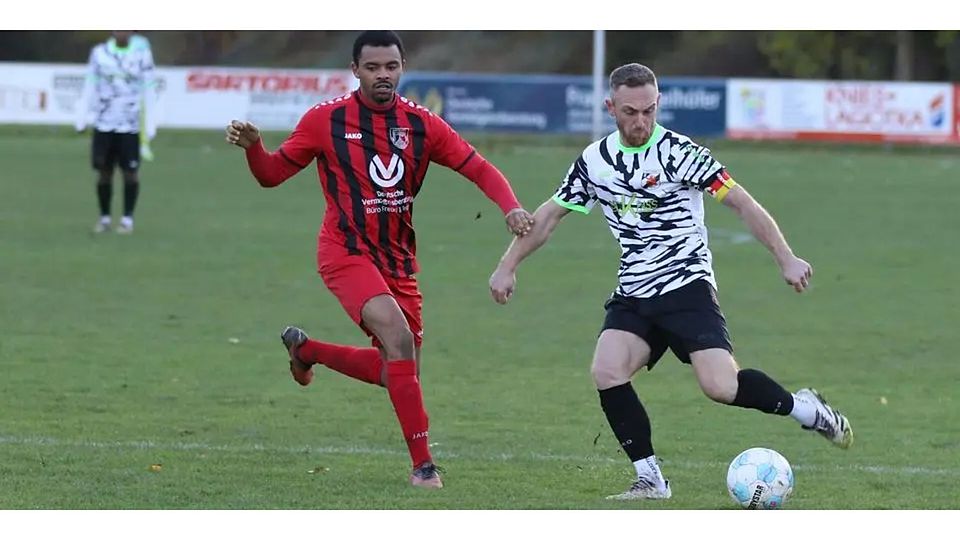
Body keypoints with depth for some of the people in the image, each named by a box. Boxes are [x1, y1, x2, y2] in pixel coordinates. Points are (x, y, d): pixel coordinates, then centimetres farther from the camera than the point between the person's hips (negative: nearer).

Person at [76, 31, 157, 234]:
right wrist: (82, 119, 3)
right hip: (104, 123, 2)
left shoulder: (142, 54, -1)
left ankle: (127, 219, 11)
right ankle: (104, 218, 16)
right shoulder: (100, 53, 3)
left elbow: (148, 92, 2)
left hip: (130, 125, -2)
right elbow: (90, 88, 8)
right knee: (104, 171, 3)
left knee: (130, 172, -1)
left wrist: (150, 126, 0)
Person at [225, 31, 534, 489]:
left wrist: (510, 207, -18)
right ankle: (422, 463, -20)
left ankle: (306, 349, 34)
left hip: (398, 259, 5)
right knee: (399, 338, -26)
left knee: (397, 373, 8)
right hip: (346, 253, -5)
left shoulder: (421, 124, -1)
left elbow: (479, 169, 0)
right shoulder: (326, 120, -7)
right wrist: (252, 146, -21)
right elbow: (272, 173, 0)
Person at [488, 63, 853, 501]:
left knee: (720, 387, -21)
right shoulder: (594, 161, 5)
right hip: (633, 296, 5)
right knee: (606, 372, -19)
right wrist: (507, 267, 13)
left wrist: (786, 259, -16)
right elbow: (548, 215, 17)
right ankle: (649, 479, -8)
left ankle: (805, 409, 6)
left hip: (686, 286, -5)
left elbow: (741, 203, -9)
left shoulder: (678, 153, -10)